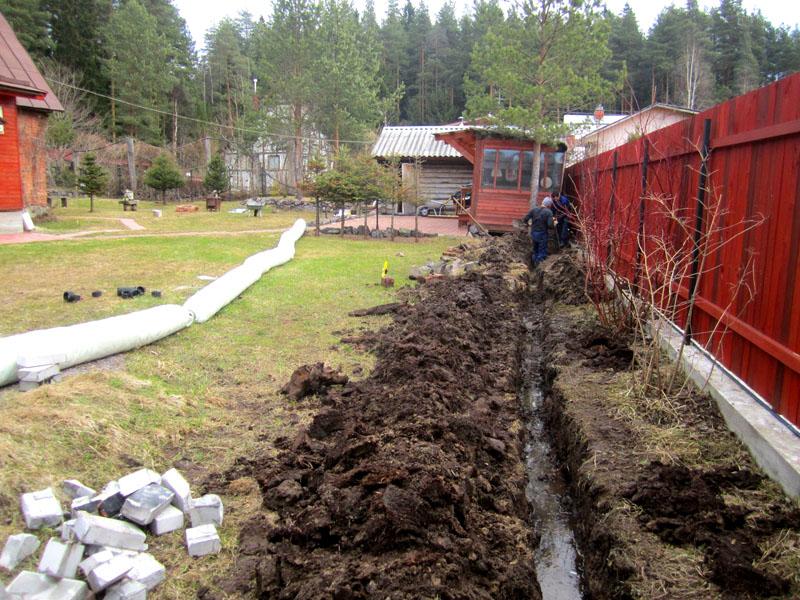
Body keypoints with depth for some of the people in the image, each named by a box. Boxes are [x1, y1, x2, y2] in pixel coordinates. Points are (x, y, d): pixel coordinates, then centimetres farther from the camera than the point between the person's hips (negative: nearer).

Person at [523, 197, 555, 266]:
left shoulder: (534, 209, -3)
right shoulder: (549, 212, -14)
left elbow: (525, 220, -6)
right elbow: (550, 225, -22)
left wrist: (528, 224, 15)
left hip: (533, 234, 5)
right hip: (542, 235, -5)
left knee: (535, 251, 23)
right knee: (542, 253, 7)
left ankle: (535, 264, 31)